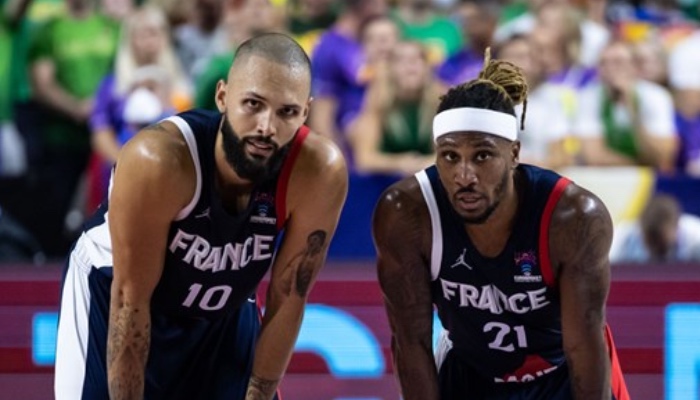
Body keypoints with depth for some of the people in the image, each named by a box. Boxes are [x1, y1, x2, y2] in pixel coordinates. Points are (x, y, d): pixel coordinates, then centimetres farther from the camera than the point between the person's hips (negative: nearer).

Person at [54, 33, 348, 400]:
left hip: (224, 311, 3)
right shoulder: (157, 162, -37)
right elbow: (131, 301, -27)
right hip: (113, 295, -3)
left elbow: (287, 302, -16)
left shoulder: (319, 173, -29)